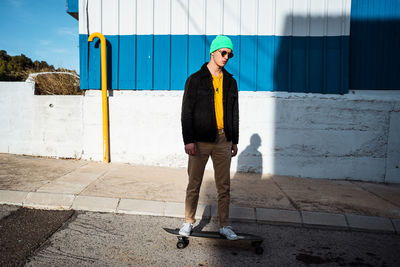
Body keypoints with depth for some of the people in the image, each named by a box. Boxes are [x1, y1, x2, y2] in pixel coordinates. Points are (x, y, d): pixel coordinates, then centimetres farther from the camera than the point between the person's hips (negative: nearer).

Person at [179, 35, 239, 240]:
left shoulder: (230, 82, 13)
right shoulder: (195, 79, 0)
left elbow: (234, 114, 16)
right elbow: (186, 112, -4)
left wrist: (234, 141, 13)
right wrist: (188, 140, -11)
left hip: (223, 140, 4)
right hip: (200, 140, -3)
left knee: (224, 186, 8)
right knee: (194, 184, 6)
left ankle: (224, 225, 21)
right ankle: (188, 222, 22)